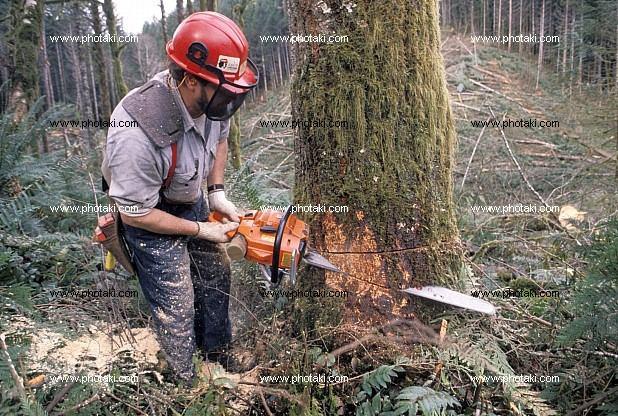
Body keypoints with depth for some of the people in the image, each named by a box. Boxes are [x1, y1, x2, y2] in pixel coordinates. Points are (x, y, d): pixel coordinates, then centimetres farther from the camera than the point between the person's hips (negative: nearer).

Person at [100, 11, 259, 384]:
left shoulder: (210, 97, -20)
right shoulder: (137, 134, -40)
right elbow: (135, 214, -26)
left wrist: (217, 193, -4)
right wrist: (200, 231, -18)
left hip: (192, 200, 7)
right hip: (149, 217, -7)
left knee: (217, 275, 19)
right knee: (177, 307, 1)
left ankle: (218, 354, 45)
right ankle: (187, 385, 28)